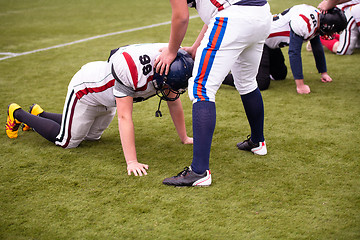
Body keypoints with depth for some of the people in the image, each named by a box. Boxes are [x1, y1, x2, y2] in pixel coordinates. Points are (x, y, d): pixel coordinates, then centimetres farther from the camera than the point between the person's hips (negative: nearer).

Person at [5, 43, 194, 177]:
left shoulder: (171, 64, -23)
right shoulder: (131, 68, -45)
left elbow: (174, 102, -6)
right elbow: (124, 117, -43)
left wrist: (184, 138, 0)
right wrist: (131, 162, -44)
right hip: (87, 88, -7)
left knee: (91, 136, 23)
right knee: (67, 141, 3)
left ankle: (39, 114, 41)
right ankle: (18, 113, 23)